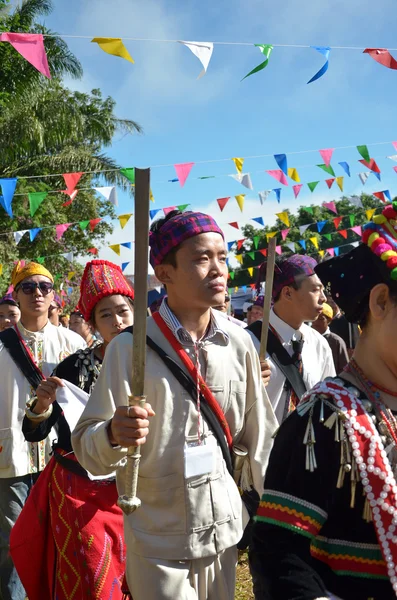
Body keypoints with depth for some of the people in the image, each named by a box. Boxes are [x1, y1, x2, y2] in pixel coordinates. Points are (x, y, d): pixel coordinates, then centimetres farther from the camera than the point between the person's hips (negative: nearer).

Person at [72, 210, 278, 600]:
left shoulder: (239, 343, -3)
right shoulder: (130, 347, -14)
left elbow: (258, 437, 6)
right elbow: (86, 448, -12)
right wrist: (114, 435, -32)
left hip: (224, 533, 4)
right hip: (157, 543, -3)